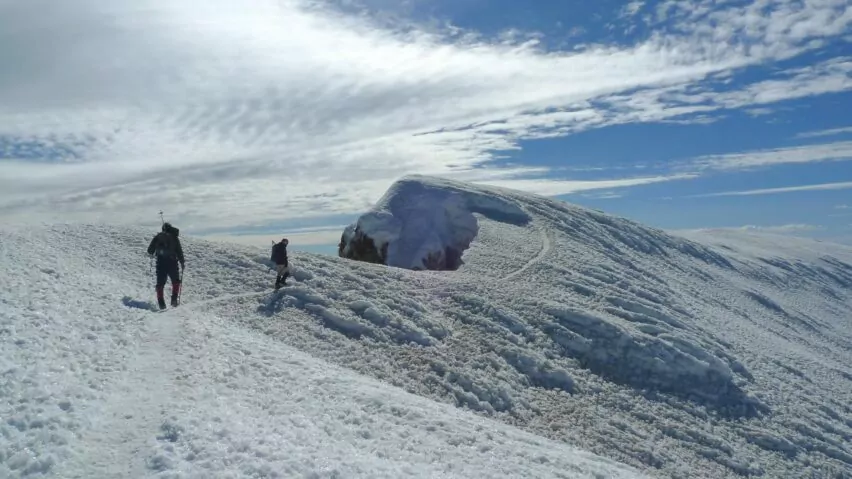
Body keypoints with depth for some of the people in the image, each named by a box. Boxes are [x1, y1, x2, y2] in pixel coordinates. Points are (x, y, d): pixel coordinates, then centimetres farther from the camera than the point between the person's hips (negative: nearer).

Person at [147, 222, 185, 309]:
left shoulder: (158, 237, 6)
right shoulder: (174, 237, 1)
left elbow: (150, 250, 11)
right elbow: (179, 251, 0)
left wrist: (151, 253, 34)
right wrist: (182, 262, 9)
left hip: (160, 263, 1)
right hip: (172, 263, -1)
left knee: (160, 283, 7)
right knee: (176, 281, 15)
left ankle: (161, 302, 0)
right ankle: (174, 299, 2)